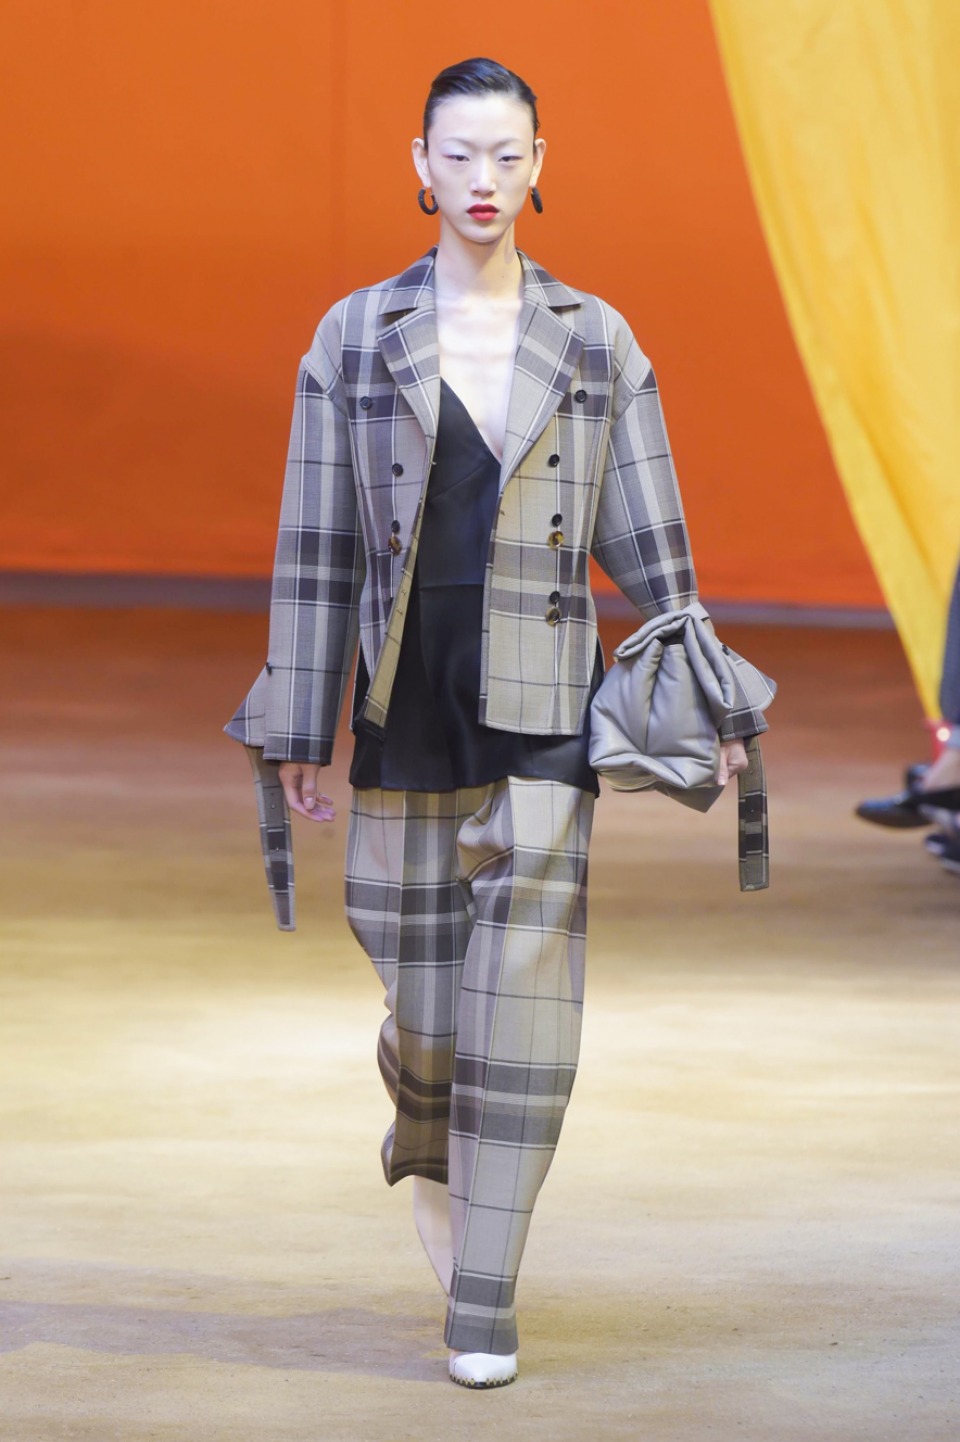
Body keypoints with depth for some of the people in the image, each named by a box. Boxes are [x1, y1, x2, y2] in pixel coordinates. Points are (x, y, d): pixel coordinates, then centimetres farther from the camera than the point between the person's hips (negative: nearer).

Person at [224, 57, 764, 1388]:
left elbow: (646, 541, 6)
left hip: (541, 714, 0)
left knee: (523, 1002, -7)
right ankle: (425, 1141, 44)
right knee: (423, 990, 7)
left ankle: (483, 1304, 0)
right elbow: (316, 545, 3)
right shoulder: (355, 336, 2)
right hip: (404, 709, 0)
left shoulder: (596, 342, 3)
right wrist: (296, 734, 1)